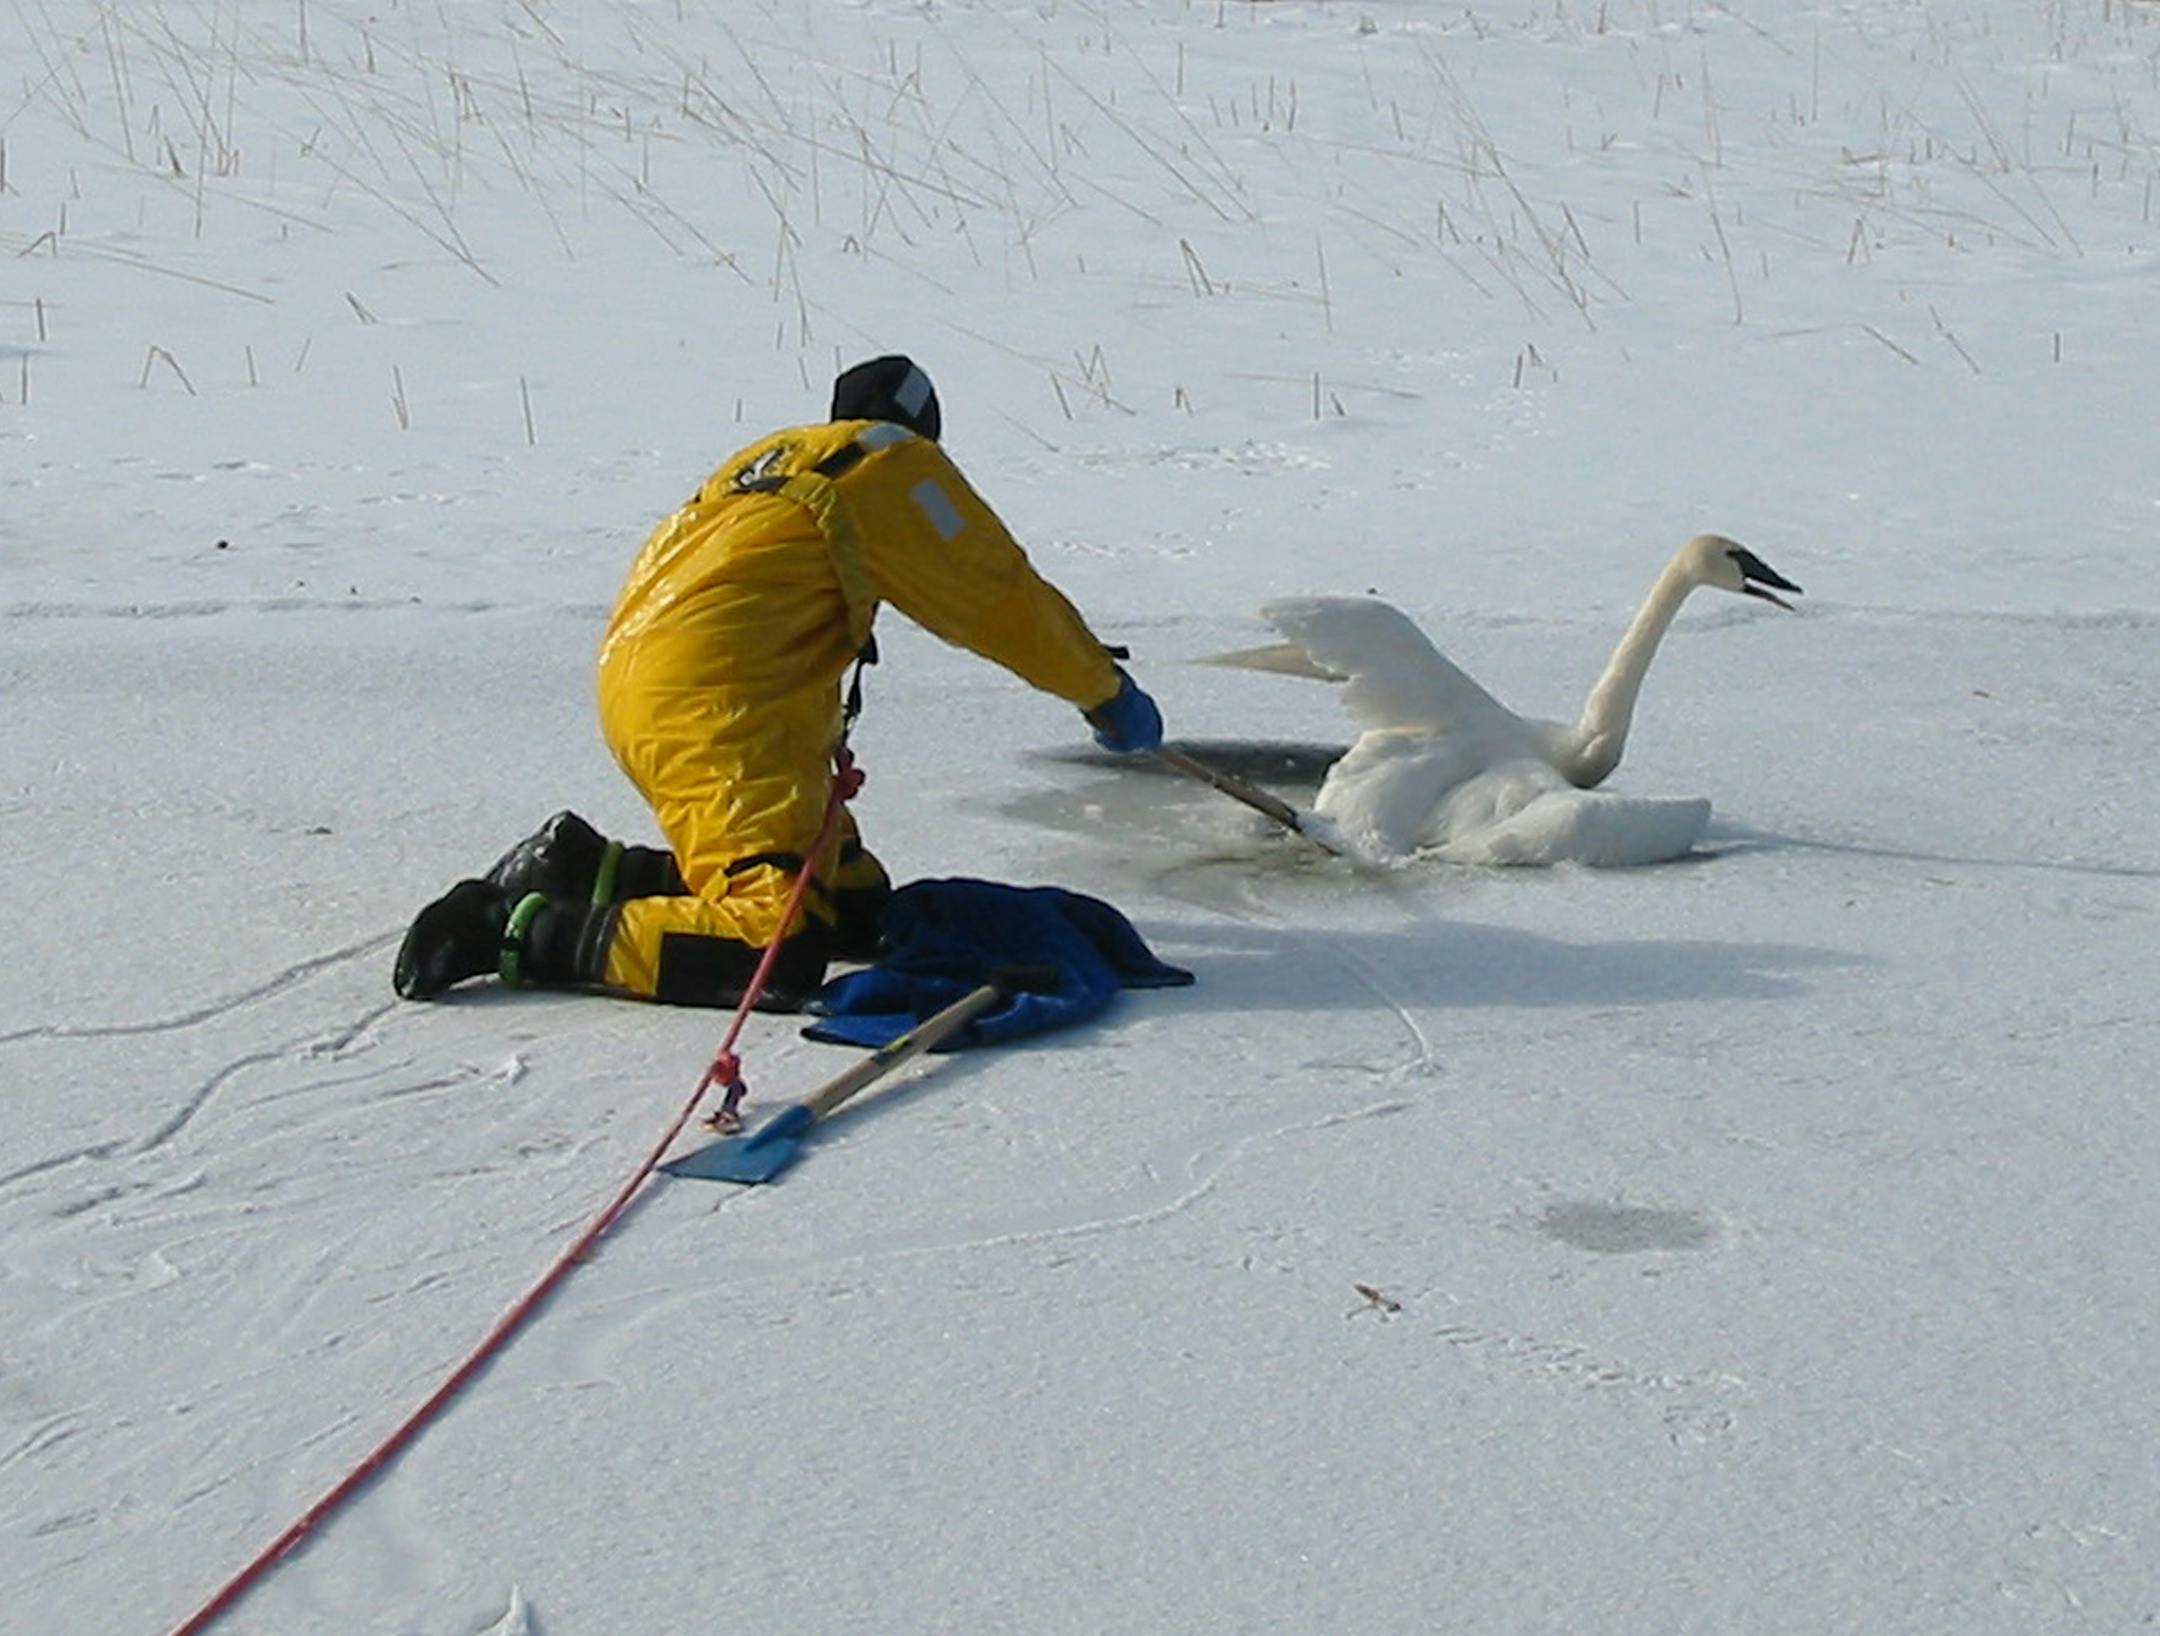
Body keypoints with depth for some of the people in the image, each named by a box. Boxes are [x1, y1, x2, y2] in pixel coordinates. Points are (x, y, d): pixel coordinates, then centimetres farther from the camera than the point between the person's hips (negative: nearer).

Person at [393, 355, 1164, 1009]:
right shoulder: (890, 460, 5)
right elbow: (998, 594, 5)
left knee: (856, 910, 10)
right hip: (715, 707, -10)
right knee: (781, 950, -19)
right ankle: (530, 933, -18)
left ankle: (586, 867, 10)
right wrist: (1106, 690, 18)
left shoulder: (771, 458, 29)